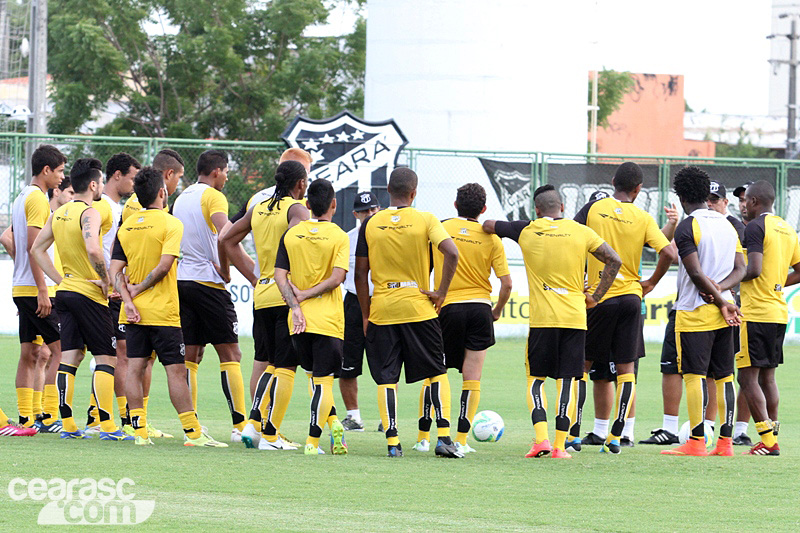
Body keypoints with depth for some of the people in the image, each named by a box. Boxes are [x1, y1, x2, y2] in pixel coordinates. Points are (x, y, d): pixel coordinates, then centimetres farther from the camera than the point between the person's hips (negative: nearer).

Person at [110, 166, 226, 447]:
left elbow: (115, 271, 1)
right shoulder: (171, 224, -9)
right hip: (162, 310, -5)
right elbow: (164, 265, -18)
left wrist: (128, 299, -6)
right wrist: (138, 289, -9)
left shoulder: (126, 226, 8)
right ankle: (192, 432, 0)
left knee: (135, 368, 4)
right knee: (176, 370, -2)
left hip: (134, 312, 5)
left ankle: (139, 431, 1)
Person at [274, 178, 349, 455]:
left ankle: (334, 423, 8)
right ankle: (313, 441, -7)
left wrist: (295, 305, -6)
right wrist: (306, 294, -6)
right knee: (323, 381, 0)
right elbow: (337, 277, -13)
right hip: (328, 319, -3)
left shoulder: (290, 235, 5)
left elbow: (280, 275, -2)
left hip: (299, 319, 3)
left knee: (315, 376, 19)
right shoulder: (339, 237, -4)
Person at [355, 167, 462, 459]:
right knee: (437, 372, 10)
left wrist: (365, 315, 11)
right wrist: (441, 292, -8)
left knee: (386, 378, 5)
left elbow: (360, 273, 3)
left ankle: (392, 442, -2)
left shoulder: (371, 223, 2)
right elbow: (451, 253, -18)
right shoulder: (425, 220, -3)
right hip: (418, 307, -1)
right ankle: (443, 436, -1)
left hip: (381, 309, 1)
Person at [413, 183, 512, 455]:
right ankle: (461, 440, 1)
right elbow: (506, 282, -3)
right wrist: (498, 309, 14)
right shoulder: (491, 238, 0)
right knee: (472, 378, 3)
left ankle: (423, 437, 8)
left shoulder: (441, 229, 0)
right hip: (480, 307, 0)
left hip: (448, 307, 0)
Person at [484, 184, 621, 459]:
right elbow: (613, 261, 0)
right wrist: (595, 297, 6)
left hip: (541, 318, -1)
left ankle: (541, 438, -7)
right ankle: (560, 445, -1)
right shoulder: (581, 232, 4)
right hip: (575, 317, 1)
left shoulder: (526, 230, 3)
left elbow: (489, 225, 16)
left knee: (536, 379, 10)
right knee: (567, 380, 4)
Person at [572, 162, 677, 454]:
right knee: (626, 369, 6)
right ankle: (616, 435, -2)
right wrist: (651, 283, 4)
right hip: (631, 297, 0)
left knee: (582, 364, 11)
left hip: (599, 297, 0)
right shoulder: (643, 219, -3)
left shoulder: (593, 208, -2)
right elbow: (669, 253, -12)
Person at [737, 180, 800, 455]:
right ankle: (772, 439, 14)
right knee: (767, 376, 14)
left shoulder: (755, 227, -11)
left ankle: (767, 440, -12)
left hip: (756, 313, -8)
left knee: (747, 376, -6)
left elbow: (754, 269, -21)